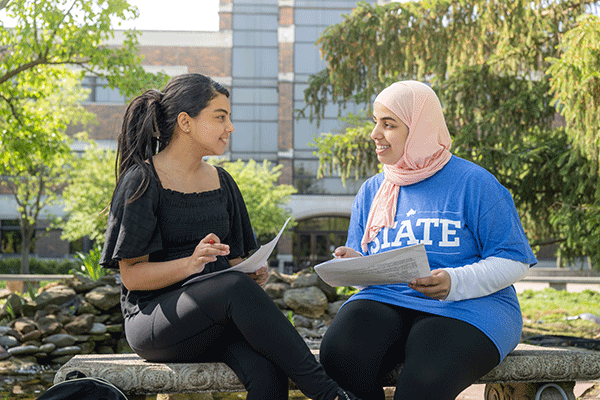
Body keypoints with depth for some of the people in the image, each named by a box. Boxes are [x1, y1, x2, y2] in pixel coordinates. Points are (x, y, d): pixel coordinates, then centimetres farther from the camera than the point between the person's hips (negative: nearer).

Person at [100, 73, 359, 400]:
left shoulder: (220, 181, 17)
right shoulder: (142, 181, -2)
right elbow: (131, 275, -8)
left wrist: (254, 273, -4)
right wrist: (190, 265, -25)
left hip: (218, 319, 5)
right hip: (153, 320, -5)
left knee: (267, 371, -30)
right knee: (236, 287, -35)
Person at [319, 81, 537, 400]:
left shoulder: (472, 182, 0)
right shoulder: (370, 191, 17)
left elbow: (513, 260, -3)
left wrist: (456, 283, -20)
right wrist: (355, 265, -5)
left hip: (465, 308, -4)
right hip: (386, 300, 5)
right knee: (338, 354, -29)